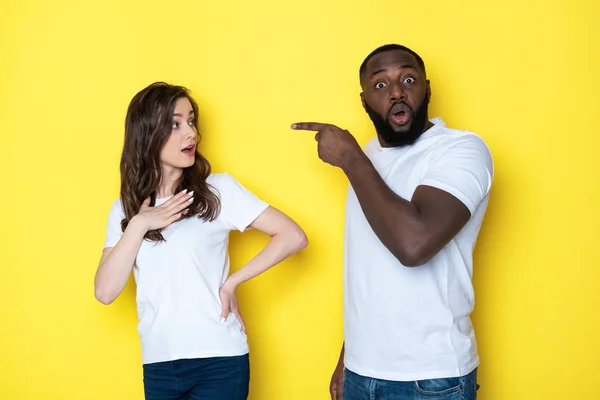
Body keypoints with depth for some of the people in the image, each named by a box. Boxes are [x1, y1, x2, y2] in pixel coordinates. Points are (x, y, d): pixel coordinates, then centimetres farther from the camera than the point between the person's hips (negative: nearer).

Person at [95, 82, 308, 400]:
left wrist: (232, 282, -9)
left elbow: (293, 237, -9)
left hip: (219, 360, -3)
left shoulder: (218, 189, -4)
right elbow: (105, 292, -4)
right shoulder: (124, 210, 5)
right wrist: (138, 226, -11)